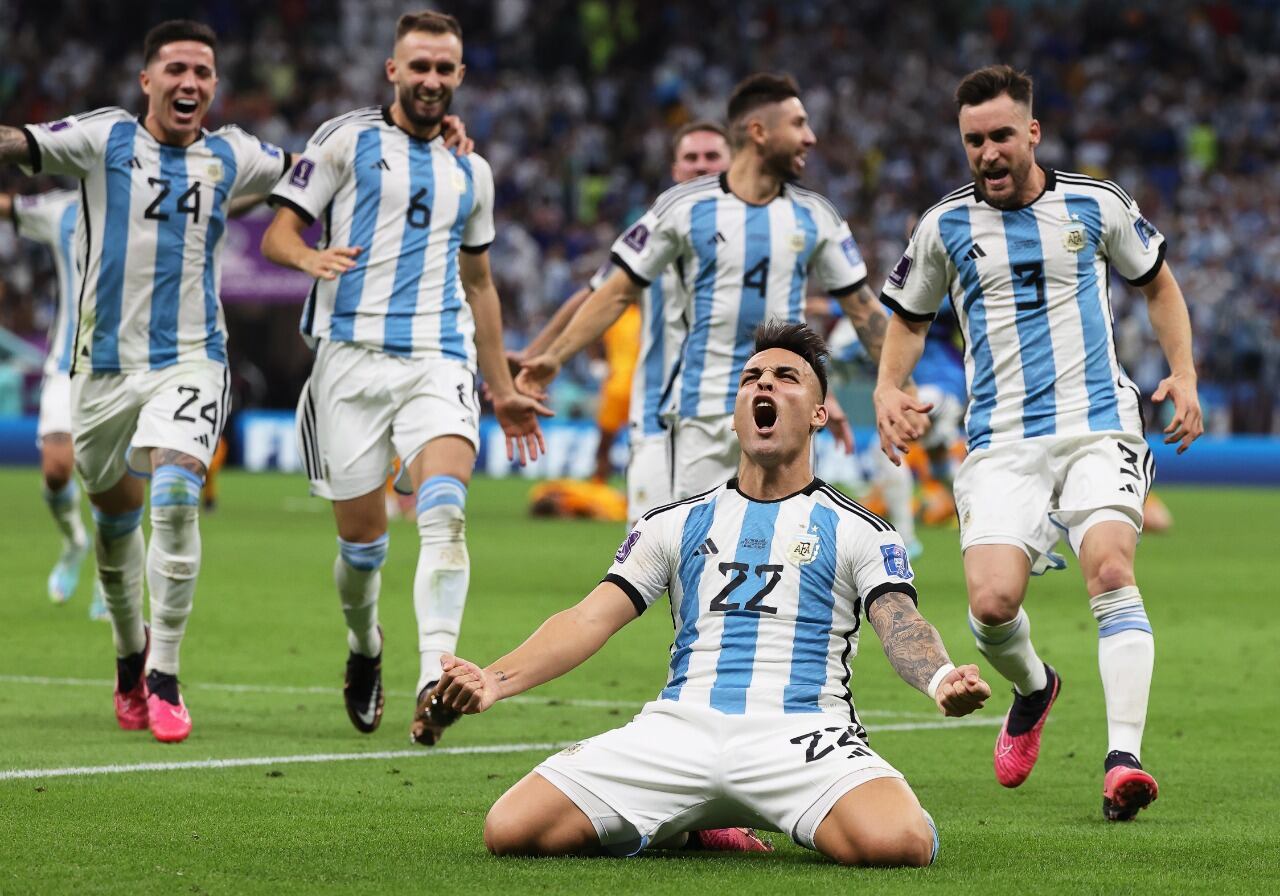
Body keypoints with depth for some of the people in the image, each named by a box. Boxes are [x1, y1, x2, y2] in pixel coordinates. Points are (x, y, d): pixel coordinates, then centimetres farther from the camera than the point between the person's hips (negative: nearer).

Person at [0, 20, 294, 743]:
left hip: (191, 362, 0)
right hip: (106, 361, 0)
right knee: (115, 513, 13)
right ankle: (131, 651, 39)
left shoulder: (230, 157, 7)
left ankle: (164, 680, -14)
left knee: (175, 496, -21)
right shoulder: (105, 139, -1)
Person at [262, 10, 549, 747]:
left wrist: (504, 392, 26)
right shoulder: (347, 140, 5)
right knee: (362, 538, 2)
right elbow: (278, 234, 3)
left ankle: (436, 678, -35)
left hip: (441, 361, 2)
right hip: (354, 354, -2)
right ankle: (364, 649, 33)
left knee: (446, 510, -23)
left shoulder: (471, 171, 18)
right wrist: (312, 258, -21)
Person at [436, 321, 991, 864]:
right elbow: (589, 620, 12)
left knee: (899, 841, -35)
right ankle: (682, 824, 9)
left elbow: (900, 626, -2)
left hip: (803, 731, -2)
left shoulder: (857, 531, 13)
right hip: (679, 729, 2)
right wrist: (494, 680, -7)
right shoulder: (676, 525, 20)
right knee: (510, 829, -18)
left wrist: (941, 680, -28)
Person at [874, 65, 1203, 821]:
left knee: (1111, 569, -24)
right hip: (1001, 441, 1)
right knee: (992, 602, -15)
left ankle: (1124, 758, -26)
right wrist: (888, 388, 2)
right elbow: (909, 320, 21)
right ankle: (1033, 689, 21)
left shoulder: (1096, 206, 5)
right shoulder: (945, 226, 6)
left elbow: (1159, 283, 20)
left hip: (1098, 425, -1)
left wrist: (1184, 374, 8)